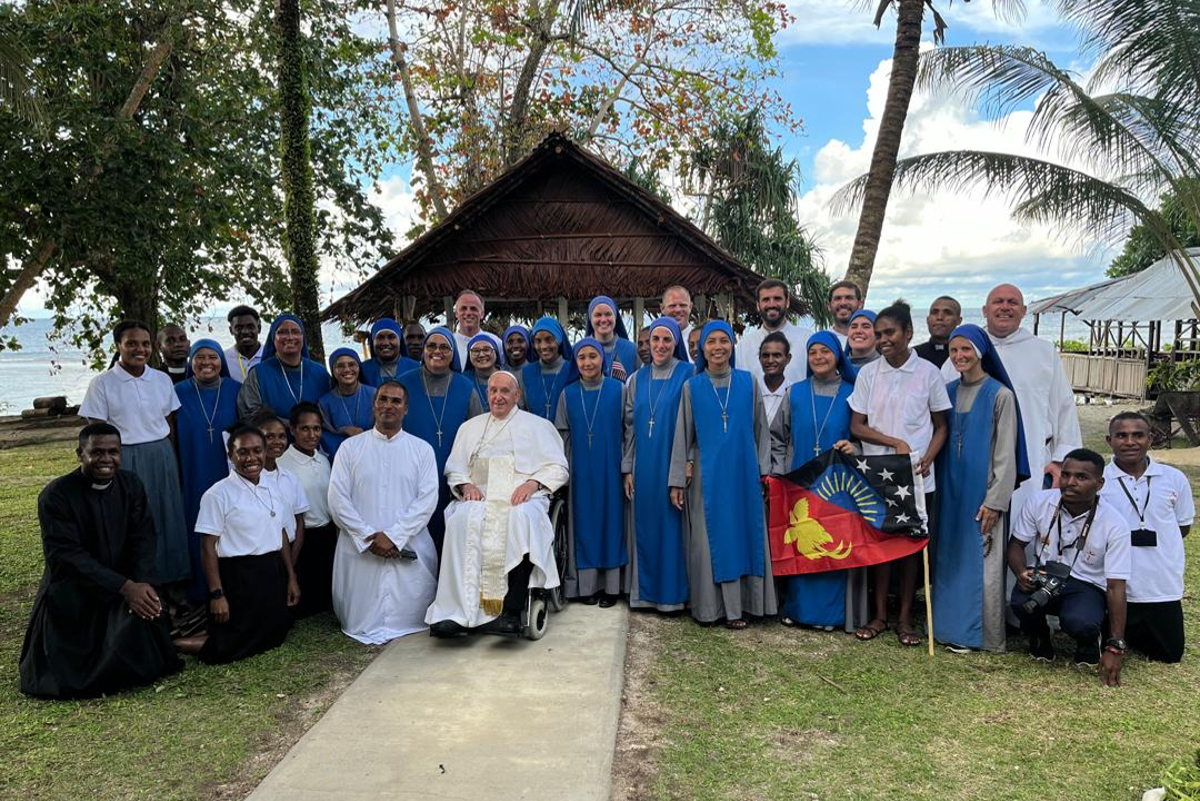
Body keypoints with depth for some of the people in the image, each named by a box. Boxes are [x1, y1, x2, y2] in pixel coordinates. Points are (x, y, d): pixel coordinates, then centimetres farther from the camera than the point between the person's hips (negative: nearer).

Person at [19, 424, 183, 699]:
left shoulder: (131, 485, 1)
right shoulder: (56, 495, -12)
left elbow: (143, 540, -2)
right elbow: (66, 554, -19)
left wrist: (143, 583, -23)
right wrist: (124, 587, -28)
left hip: (126, 584, 4)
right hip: (72, 592, -3)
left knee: (150, 611, -24)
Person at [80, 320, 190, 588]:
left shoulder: (162, 380, 6)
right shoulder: (102, 383, -4)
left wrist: (174, 461, 8)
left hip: (162, 457, 3)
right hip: (124, 459, -3)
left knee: (168, 517, 7)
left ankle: (173, 581, 20)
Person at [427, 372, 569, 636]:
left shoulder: (538, 425, 19)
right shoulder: (470, 427, 27)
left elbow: (558, 468, 10)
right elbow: (454, 468, 22)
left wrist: (533, 483, -9)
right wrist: (465, 485, 0)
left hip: (524, 496, -2)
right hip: (480, 496, 2)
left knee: (522, 517, -38)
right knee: (462, 518, -33)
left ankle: (512, 610, -38)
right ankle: (458, 610, -35)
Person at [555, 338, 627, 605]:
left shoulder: (618, 390, -1)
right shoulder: (568, 394, 5)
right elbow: (562, 434, 7)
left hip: (610, 469, -2)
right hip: (581, 470, 2)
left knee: (611, 518, 3)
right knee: (584, 522, 5)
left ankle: (611, 585, 10)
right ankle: (588, 585, 13)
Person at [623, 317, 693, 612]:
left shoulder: (688, 375, -2)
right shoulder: (637, 380, 11)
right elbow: (630, 426, 11)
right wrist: (627, 468, 6)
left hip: (673, 466, -4)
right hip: (643, 468, 4)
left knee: (673, 527, 0)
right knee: (644, 528, 8)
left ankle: (673, 593, 11)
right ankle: (646, 592, 18)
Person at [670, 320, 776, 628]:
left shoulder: (748, 382, 5)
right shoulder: (692, 387, 2)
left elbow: (761, 429, 8)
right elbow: (682, 435, 3)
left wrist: (764, 469, 2)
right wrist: (677, 480, 0)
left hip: (743, 473, 1)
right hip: (707, 474, -1)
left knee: (744, 534, 3)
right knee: (716, 539, 0)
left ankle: (745, 602, 14)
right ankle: (730, 609, 5)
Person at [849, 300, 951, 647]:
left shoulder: (928, 372, 0)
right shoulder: (868, 374, 3)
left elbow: (941, 426, 5)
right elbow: (856, 426, 3)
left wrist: (927, 459, -12)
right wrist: (895, 442, -11)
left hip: (917, 478, -1)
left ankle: (905, 618, 18)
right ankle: (880, 615, 19)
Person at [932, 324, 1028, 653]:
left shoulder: (1000, 395, -6)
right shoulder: (948, 392, 8)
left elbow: (1006, 454, -8)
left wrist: (995, 500, -13)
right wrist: (937, 487, 7)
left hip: (982, 491, -5)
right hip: (950, 490, 5)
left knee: (980, 562, 0)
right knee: (950, 559, 9)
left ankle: (980, 633, 10)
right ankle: (951, 624, 20)